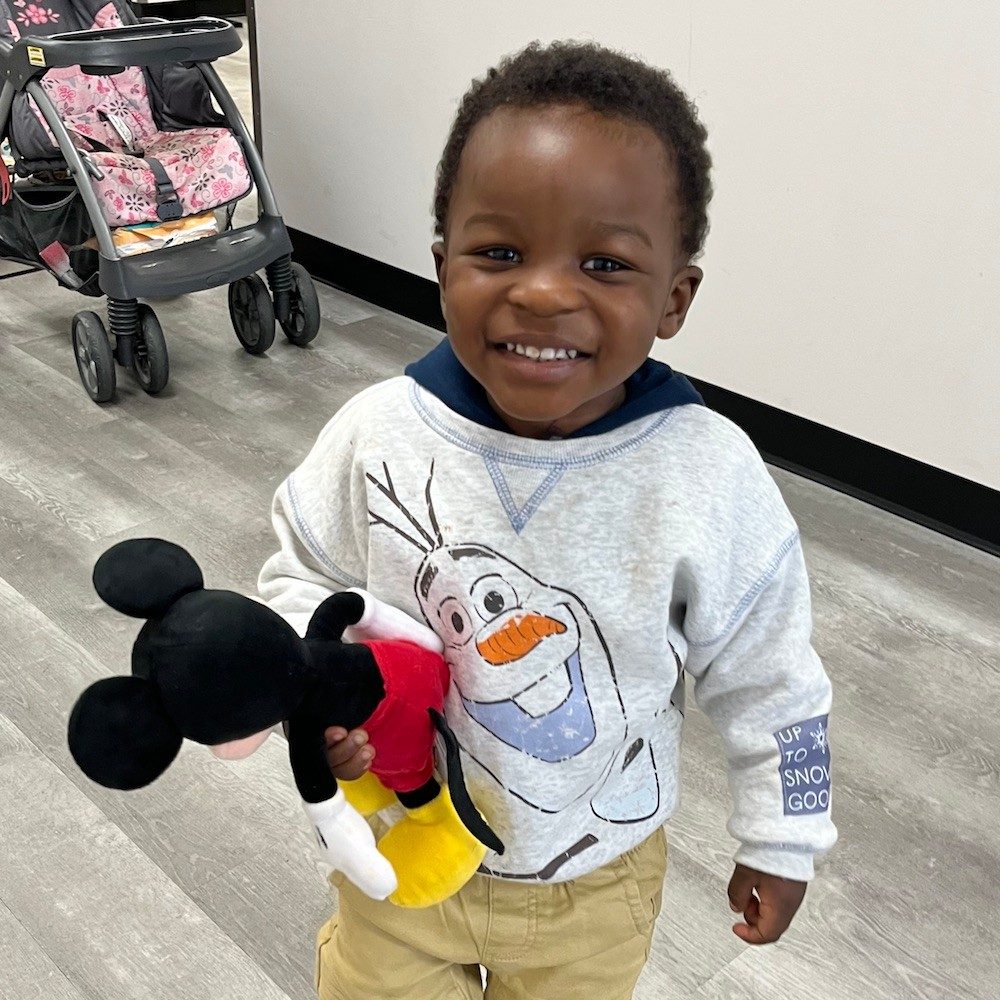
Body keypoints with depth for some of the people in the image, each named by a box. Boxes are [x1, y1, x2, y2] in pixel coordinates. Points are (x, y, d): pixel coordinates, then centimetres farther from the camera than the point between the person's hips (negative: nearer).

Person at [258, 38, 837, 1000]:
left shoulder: (709, 478, -24)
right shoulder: (375, 436, -22)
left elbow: (765, 680, -9)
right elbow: (302, 573, -4)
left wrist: (780, 843, 0)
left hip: (597, 878, 0)